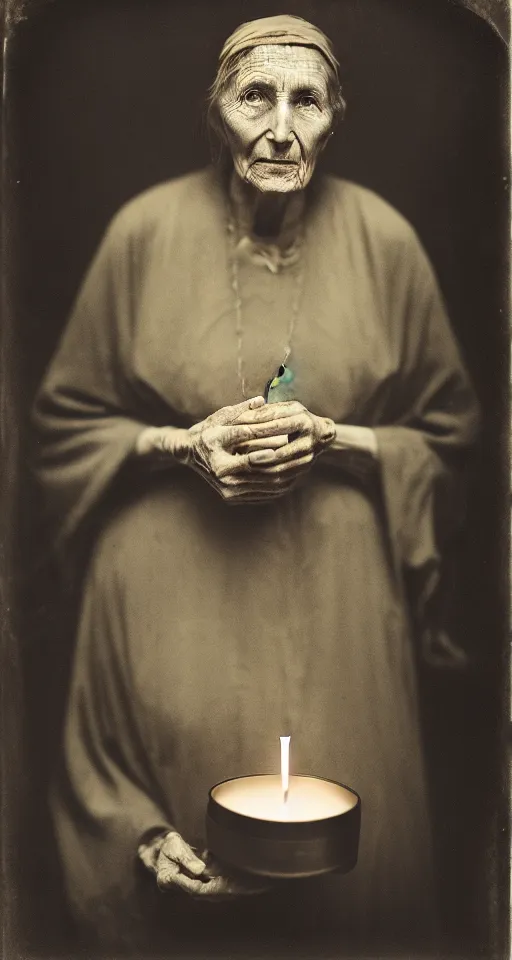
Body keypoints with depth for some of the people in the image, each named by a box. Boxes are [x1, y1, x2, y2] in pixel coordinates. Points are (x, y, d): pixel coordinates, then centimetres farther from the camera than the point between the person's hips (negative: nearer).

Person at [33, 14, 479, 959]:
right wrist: (185, 445, -12)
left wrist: (330, 440, -11)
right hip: (172, 581, 0)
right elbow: (68, 419, 5)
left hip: (333, 587, 1)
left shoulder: (384, 238, -2)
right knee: (177, 790, 2)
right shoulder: (148, 228, -3)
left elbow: (445, 429, 6)